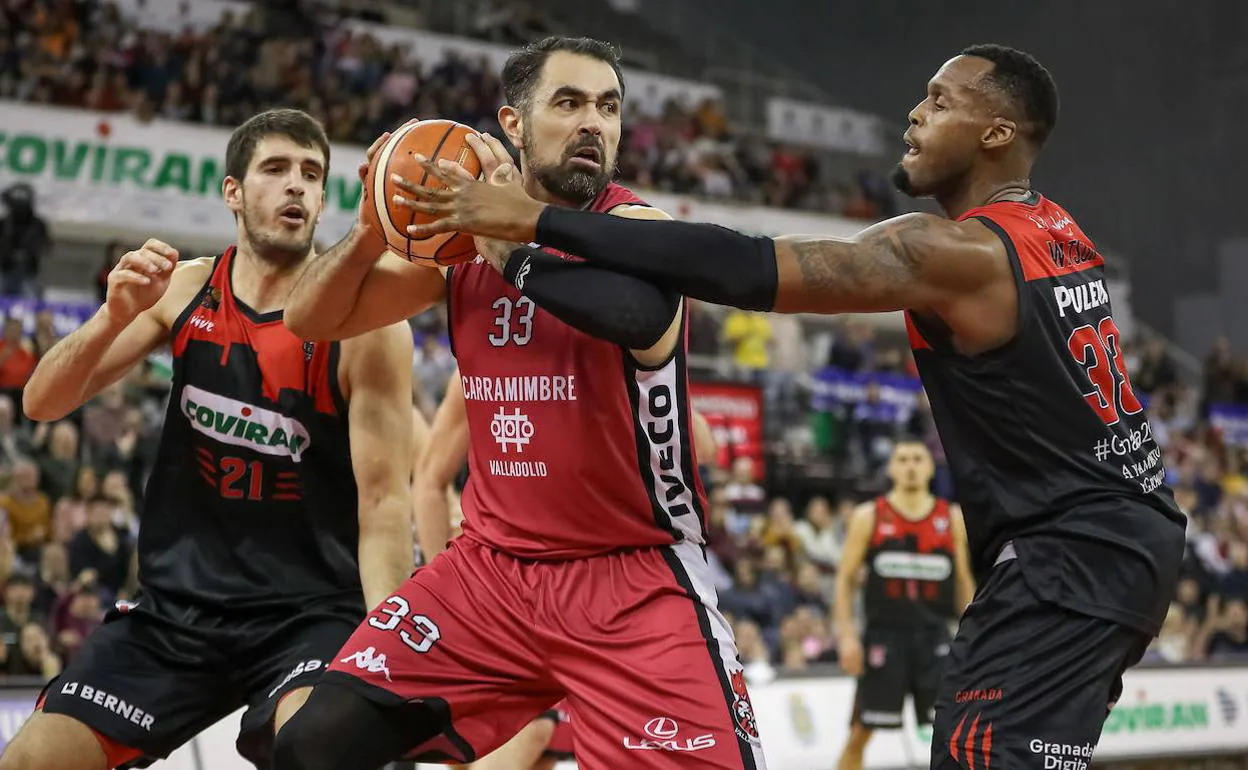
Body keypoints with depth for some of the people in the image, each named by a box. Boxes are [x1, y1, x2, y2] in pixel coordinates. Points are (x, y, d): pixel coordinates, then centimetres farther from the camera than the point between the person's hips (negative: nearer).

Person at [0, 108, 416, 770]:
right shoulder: (184, 288, 3)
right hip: (177, 605, 5)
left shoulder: (365, 323, -10)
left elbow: (383, 500, -14)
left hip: (310, 612, -4)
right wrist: (116, 317, -17)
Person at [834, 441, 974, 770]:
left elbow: (964, 581, 12)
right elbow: (845, 578, 2)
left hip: (933, 634, 2)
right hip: (884, 633, -1)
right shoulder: (869, 517, 1)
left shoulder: (953, 518, 7)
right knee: (860, 732, 1)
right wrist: (847, 635, -8)